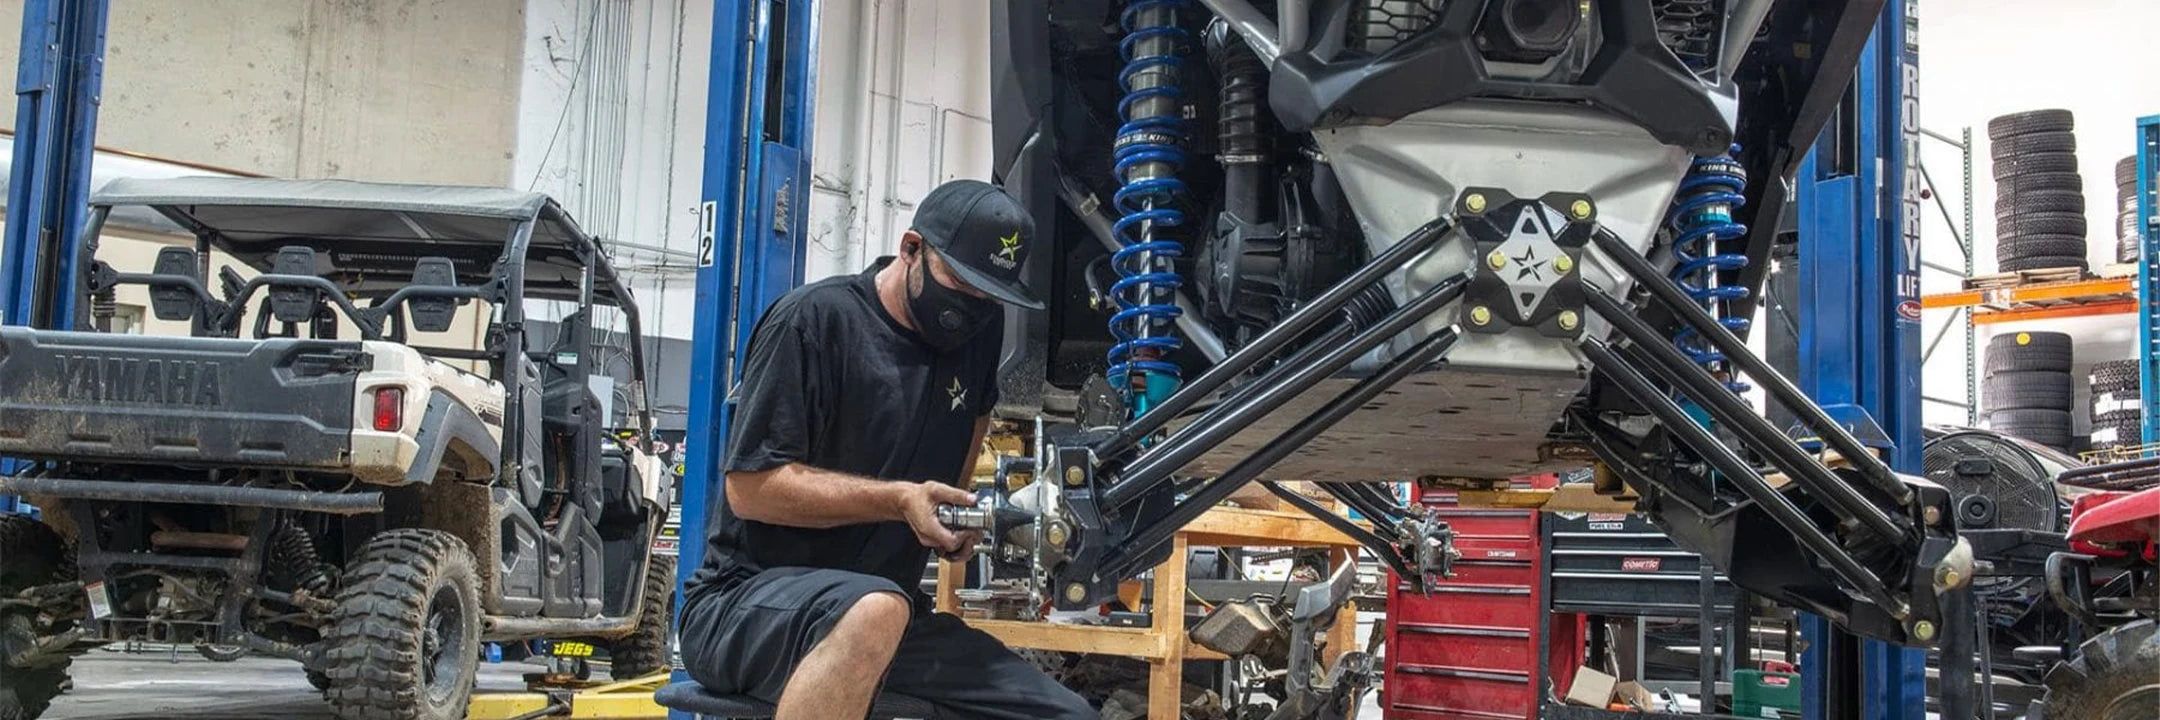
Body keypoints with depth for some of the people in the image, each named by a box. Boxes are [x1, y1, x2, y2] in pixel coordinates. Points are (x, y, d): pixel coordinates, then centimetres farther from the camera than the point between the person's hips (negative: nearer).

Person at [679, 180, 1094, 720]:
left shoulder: (979, 330, 9)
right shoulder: (817, 319, -11)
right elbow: (749, 487, -15)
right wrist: (899, 500, -22)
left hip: (890, 611, 6)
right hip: (748, 599, -6)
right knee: (874, 609, -40)